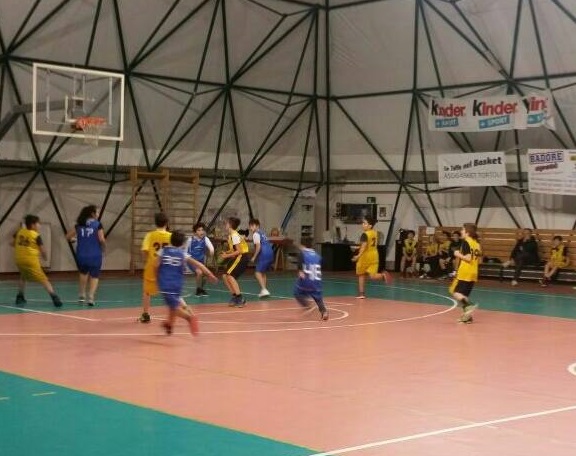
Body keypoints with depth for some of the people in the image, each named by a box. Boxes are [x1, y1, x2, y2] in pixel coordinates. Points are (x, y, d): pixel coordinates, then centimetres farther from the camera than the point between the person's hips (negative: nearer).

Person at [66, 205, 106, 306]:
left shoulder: (79, 225, 6)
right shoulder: (97, 224, -6)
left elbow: (68, 236, 7)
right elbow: (101, 239, -14)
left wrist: (74, 239, 28)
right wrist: (104, 246, 7)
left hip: (81, 255, 4)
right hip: (94, 255, -4)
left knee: (83, 273, 26)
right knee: (94, 276, 7)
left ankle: (81, 296, 28)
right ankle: (91, 297, -9)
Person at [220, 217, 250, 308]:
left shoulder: (234, 235, -18)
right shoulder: (230, 235, 9)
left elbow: (239, 251, -21)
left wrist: (227, 256, -20)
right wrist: (226, 253, 0)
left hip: (242, 256, -9)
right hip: (238, 257, 9)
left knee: (230, 276, -17)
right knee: (225, 276, 7)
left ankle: (240, 299, -15)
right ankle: (235, 296, 13)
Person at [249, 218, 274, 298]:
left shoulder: (256, 234, -5)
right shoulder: (262, 233, 22)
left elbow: (258, 246, -14)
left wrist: (254, 257, -7)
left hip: (264, 255, -9)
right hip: (270, 254, 9)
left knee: (258, 273, -7)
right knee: (263, 273, 21)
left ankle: (264, 290, -19)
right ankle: (264, 291, 21)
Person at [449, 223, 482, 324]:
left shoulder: (465, 242, -10)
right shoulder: (477, 244, 12)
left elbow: (468, 258, -18)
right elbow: (479, 261, 13)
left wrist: (458, 255, -6)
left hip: (464, 272, -8)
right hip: (473, 273, 8)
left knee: (455, 292, -5)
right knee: (464, 294, 13)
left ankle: (468, 306, -23)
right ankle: (467, 316, 10)